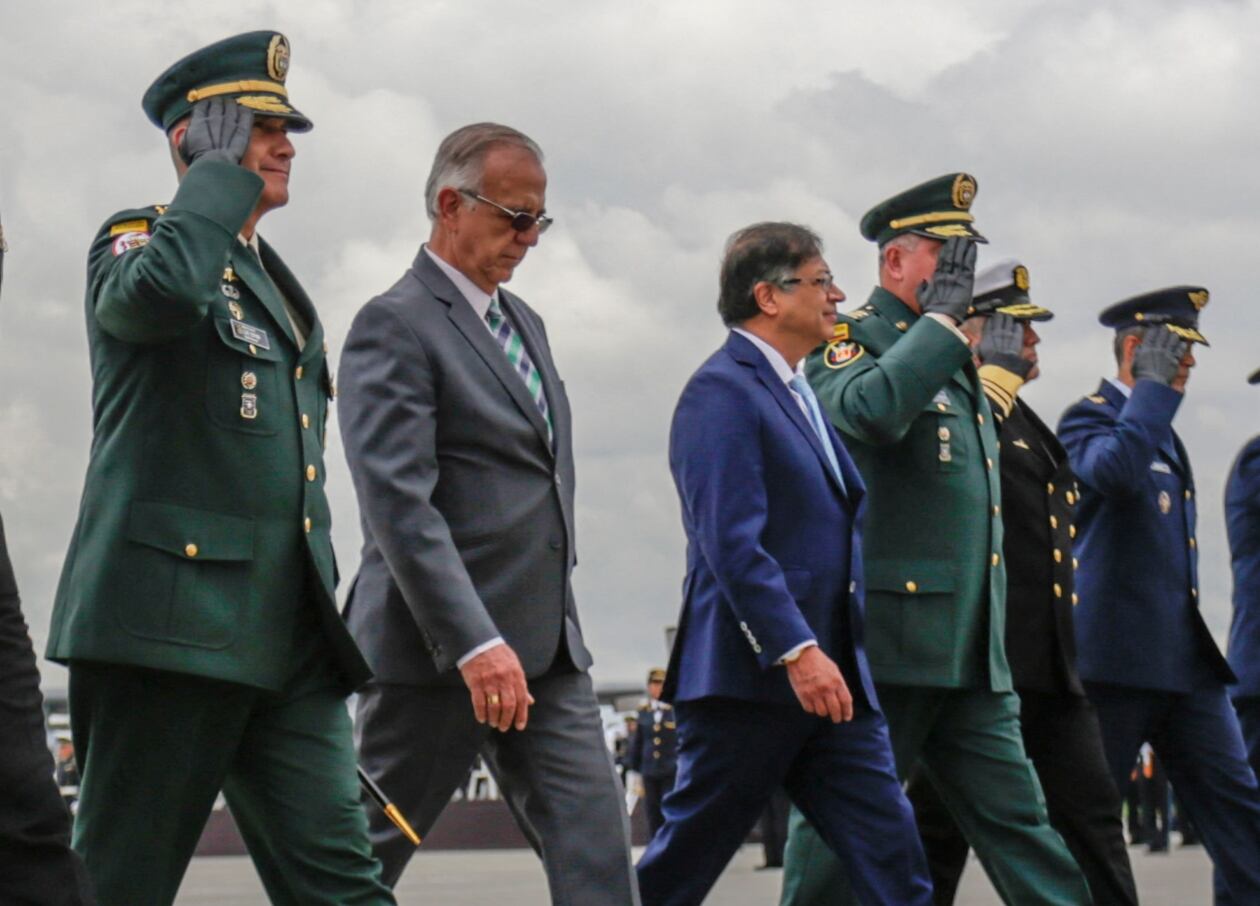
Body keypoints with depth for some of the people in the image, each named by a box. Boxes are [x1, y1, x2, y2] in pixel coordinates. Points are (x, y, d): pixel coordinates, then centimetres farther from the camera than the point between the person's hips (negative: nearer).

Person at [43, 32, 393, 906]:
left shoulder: (276, 286, 25)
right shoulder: (140, 239, 2)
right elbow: (154, 293, -26)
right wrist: (222, 174, -11)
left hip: (288, 638, 7)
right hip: (171, 625, -7)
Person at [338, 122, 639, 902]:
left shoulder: (524, 323, 18)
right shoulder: (395, 326, -10)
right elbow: (398, 504, -19)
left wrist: (548, 625, 17)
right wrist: (476, 644, -26)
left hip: (548, 649, 8)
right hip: (437, 653, -8)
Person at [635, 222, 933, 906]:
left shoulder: (800, 393, 19)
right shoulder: (721, 392, -11)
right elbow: (731, 542, -20)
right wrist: (797, 650, -26)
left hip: (831, 676, 9)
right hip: (748, 677, -9)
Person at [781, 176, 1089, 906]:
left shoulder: (959, 361, 20)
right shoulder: (850, 343, -5)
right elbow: (872, 409, -30)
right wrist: (943, 313, -19)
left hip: (972, 656, 8)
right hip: (883, 648, -8)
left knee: (1020, 825, 6)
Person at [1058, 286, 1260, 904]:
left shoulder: (1159, 428, 20)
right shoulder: (1089, 417, -6)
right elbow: (1113, 470, -30)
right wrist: (1156, 386, -19)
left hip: (1185, 661, 8)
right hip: (1116, 659, -8)